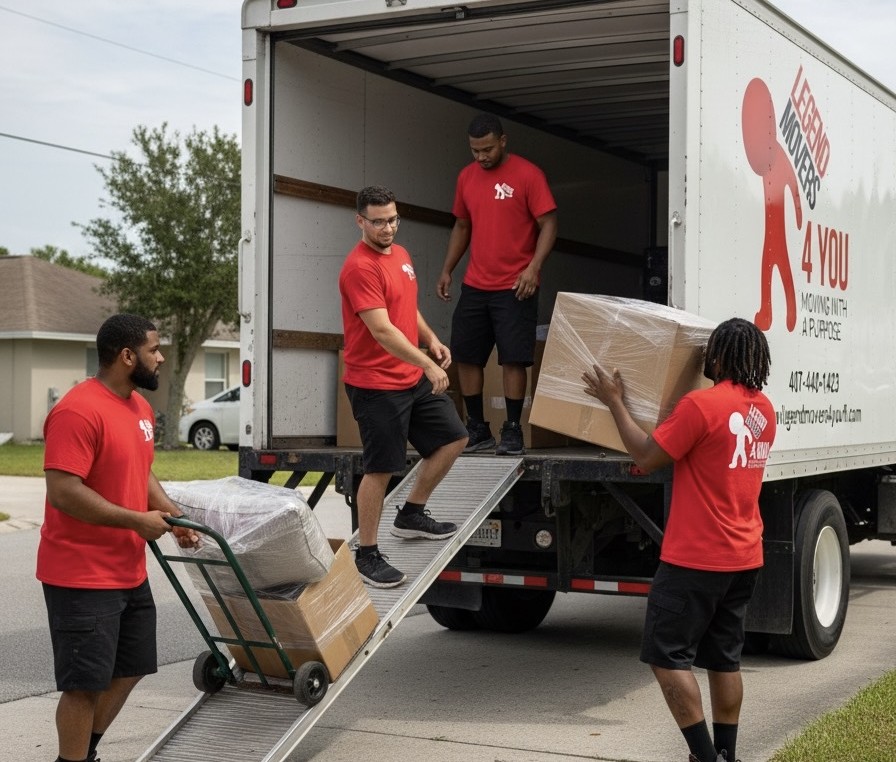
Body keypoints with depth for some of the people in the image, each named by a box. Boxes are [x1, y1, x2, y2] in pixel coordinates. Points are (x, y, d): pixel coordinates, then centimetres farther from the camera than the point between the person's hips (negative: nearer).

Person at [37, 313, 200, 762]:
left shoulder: (139, 406, 9)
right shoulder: (78, 411, -21)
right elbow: (63, 491, -25)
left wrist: (172, 514, 5)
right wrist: (137, 521, -20)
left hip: (130, 571, 10)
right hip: (81, 576, -10)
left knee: (130, 669, 18)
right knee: (85, 682, -2)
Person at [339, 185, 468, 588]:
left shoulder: (401, 254, 11)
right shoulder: (360, 267, -19)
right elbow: (382, 331, -26)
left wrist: (432, 340, 7)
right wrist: (427, 364, -30)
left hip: (414, 378, 9)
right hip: (376, 385, -9)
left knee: (453, 438, 14)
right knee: (380, 470, -4)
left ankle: (412, 514, 28)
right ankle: (367, 555, 9)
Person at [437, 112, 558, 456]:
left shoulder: (528, 175, -7)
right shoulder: (467, 177, 11)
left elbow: (548, 224, -9)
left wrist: (533, 267, -21)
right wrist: (447, 269, 11)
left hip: (514, 288, -6)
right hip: (474, 286, 6)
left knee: (513, 359, -4)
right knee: (465, 356, 6)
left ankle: (512, 432, 5)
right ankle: (477, 430, 17)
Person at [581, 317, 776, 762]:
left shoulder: (701, 405, -18)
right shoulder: (763, 410, 7)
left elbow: (647, 457, -13)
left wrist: (615, 403, -4)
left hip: (696, 558, -8)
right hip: (744, 558, 8)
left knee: (667, 656, 0)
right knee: (724, 659, 15)